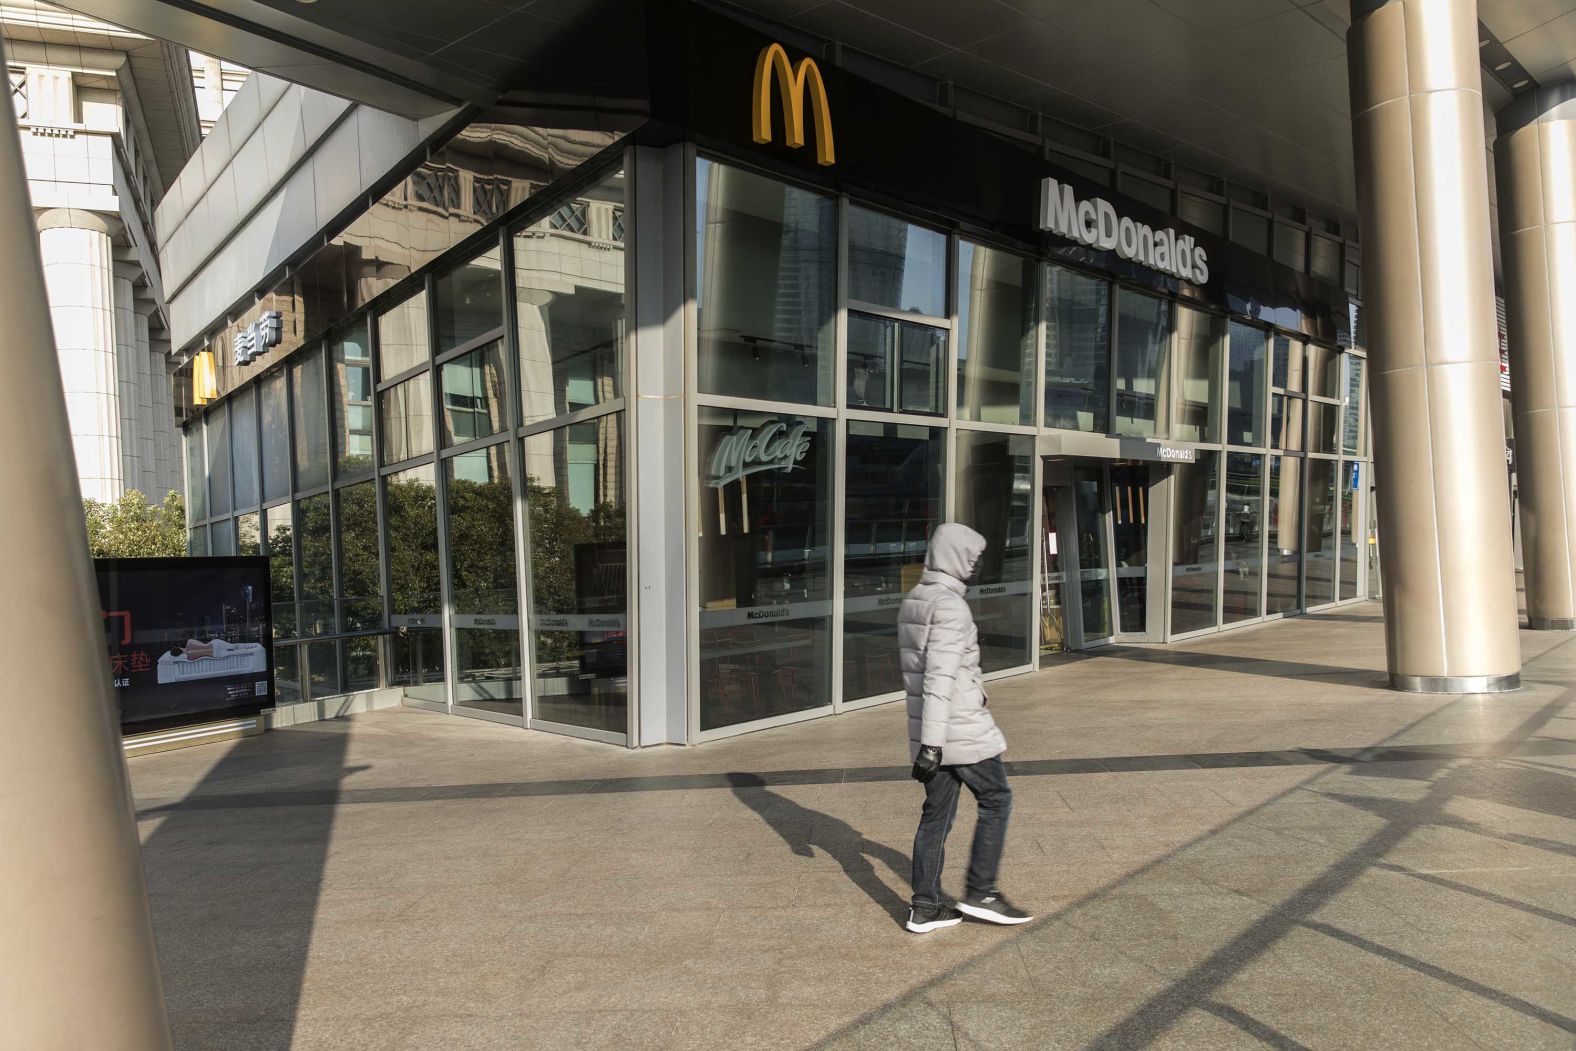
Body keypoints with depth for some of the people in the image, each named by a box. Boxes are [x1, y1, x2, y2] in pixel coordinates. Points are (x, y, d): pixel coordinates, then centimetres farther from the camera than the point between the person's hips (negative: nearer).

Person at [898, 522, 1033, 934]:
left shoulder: (913, 602, 12)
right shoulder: (950, 606, -18)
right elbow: (940, 678, -24)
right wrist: (932, 743, -25)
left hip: (933, 728, 9)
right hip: (960, 729, -9)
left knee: (938, 812, 12)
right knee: (996, 800, 8)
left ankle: (925, 907, 17)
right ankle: (980, 893, 14)